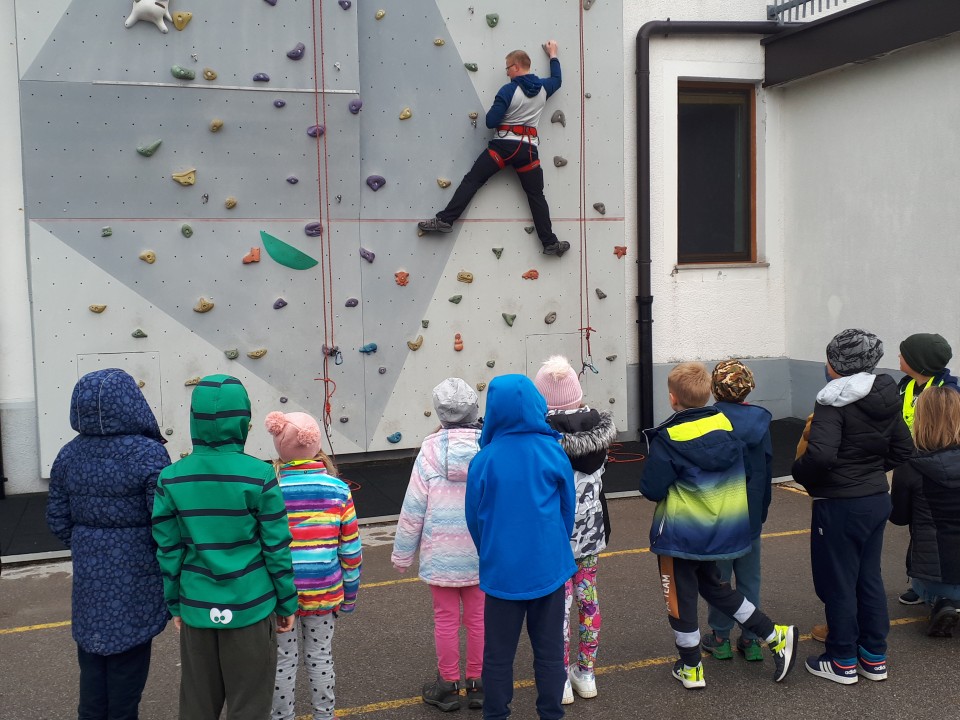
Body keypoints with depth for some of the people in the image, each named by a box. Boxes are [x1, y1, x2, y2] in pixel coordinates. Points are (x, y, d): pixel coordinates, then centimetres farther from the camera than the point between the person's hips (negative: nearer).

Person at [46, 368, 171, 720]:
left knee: (92, 658, 18)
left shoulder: (69, 455, -2)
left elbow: (58, 519, 5)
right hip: (134, 573, -5)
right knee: (127, 658, 10)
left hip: (89, 572, 5)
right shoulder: (148, 454, -18)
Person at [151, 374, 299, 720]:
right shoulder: (259, 475, -13)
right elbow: (277, 547, -8)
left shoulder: (171, 479, -6)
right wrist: (287, 602, 4)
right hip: (250, 608, -3)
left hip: (196, 609, 3)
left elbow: (168, 550, 0)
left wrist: (175, 605, 13)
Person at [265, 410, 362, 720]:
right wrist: (349, 593, 9)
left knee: (284, 661, 12)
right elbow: (351, 548, -2)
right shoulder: (338, 489, -6)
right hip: (324, 592, 2)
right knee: (321, 657, 15)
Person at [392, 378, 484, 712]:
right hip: (482, 550, 2)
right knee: (477, 617, 13)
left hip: (441, 552, -2)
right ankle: (477, 684, 24)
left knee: (446, 619, 10)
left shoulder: (432, 449, -13)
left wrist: (402, 553, 2)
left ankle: (448, 685, 22)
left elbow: (413, 507, -9)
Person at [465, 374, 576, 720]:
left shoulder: (484, 460, -13)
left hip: (503, 570, -1)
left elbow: (474, 517, -2)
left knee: (498, 653, 12)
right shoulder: (553, 452, -9)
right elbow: (568, 508, 3)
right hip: (548, 566, 1)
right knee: (549, 650, 14)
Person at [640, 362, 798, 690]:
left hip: (681, 535, -6)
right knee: (716, 588, 24)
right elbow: (745, 473, 8)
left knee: (681, 598, 10)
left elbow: (652, 490, -19)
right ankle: (777, 636, 22)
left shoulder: (668, 439, -20)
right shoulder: (726, 425, -2)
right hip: (725, 527, 6)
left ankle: (691, 669, 21)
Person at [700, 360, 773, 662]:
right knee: (750, 577, 12)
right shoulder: (760, 420, -4)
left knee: (718, 575, 9)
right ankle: (750, 640, 18)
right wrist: (762, 510, 13)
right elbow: (767, 468, 3)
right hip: (752, 513, 3)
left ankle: (720, 638, 18)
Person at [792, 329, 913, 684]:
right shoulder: (886, 398, 3)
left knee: (837, 582, 7)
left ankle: (842, 662, 19)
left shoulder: (834, 402, -20)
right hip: (877, 499, 8)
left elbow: (820, 455, -31)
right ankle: (874, 658, 28)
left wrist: (800, 473, -12)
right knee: (869, 577, 18)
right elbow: (903, 449, 12)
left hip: (840, 505, -7)